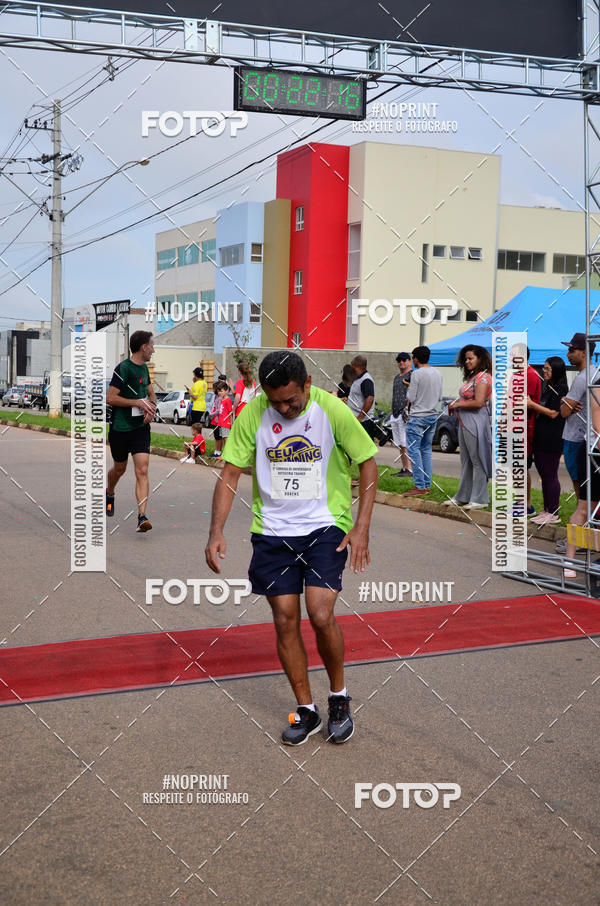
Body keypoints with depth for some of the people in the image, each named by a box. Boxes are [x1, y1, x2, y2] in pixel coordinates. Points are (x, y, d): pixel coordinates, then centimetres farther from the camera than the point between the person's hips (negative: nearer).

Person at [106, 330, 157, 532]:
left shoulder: (144, 368, 10)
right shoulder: (123, 368, -14)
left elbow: (151, 393, 23)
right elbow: (110, 398, -18)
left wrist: (151, 406, 1)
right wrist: (138, 402, -20)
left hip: (141, 427, 5)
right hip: (120, 428, -5)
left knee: (142, 471, -9)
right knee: (119, 468, 14)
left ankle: (142, 517, -14)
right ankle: (109, 493, 47)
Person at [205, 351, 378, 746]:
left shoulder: (333, 410, -11)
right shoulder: (252, 414, -6)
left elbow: (368, 463, -1)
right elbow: (230, 472, -1)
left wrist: (361, 528, -7)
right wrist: (216, 531, -11)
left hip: (326, 526, -2)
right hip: (273, 531, 3)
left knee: (321, 616, -14)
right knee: (285, 620, 2)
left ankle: (339, 697, 13)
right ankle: (306, 711, 19)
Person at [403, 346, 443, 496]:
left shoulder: (417, 374, -14)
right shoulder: (437, 373, 8)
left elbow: (411, 398, -13)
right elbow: (439, 397, 14)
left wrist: (408, 391, 6)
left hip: (418, 417, -8)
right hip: (433, 416, 8)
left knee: (413, 450, -4)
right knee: (426, 450, 13)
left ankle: (419, 487, -8)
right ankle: (427, 485, 13)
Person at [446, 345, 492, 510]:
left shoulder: (483, 377, -12)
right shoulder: (471, 377, 19)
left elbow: (478, 402, -21)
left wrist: (458, 404, -11)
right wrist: (455, 403, 5)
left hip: (476, 423, -10)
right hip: (464, 422, 10)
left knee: (477, 461, -4)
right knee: (466, 461, 14)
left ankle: (479, 499, 1)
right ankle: (463, 497, 21)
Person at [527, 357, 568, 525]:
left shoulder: (560, 388, -11)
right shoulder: (548, 388, 17)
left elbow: (553, 413, -17)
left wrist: (532, 404, -13)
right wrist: (530, 407, 8)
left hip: (552, 440, -9)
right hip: (541, 438, 9)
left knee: (550, 476, -5)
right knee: (544, 474, 12)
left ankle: (553, 513, 1)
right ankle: (547, 510, 20)